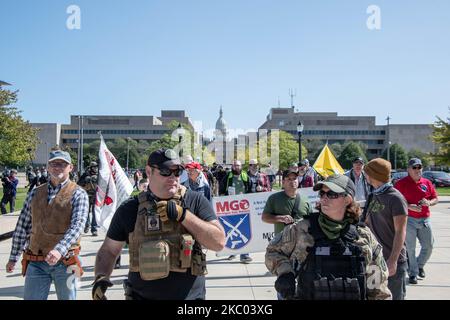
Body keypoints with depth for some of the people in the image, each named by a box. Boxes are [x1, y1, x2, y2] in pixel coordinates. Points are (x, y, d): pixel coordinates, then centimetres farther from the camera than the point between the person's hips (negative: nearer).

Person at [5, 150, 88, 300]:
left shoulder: (78, 194, -5)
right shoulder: (35, 193, 9)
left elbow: (78, 225, -18)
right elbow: (22, 227, 13)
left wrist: (59, 250, -32)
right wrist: (13, 257, 14)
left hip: (64, 261, -3)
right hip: (36, 263, 3)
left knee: (67, 297, 9)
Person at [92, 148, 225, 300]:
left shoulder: (195, 201, -6)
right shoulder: (130, 208, -2)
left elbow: (219, 242, -14)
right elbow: (109, 250, 6)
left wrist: (182, 214, -20)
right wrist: (101, 277, -12)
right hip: (141, 295, 1)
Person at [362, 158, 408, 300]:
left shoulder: (395, 198, -13)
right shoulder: (373, 196, 8)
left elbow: (400, 232, -17)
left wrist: (393, 260, -21)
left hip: (392, 260, -7)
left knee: (394, 296, 4)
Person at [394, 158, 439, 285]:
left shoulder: (427, 183, 9)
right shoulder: (401, 183, -5)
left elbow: (436, 198, 14)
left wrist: (429, 202, -8)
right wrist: (409, 206, -20)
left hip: (425, 219, 4)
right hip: (408, 220, -4)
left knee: (428, 246, 9)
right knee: (410, 248, 0)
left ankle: (420, 265, 35)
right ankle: (413, 273, 13)